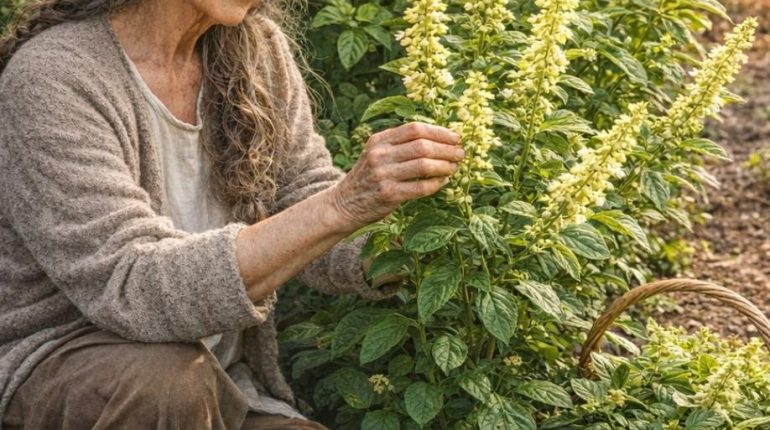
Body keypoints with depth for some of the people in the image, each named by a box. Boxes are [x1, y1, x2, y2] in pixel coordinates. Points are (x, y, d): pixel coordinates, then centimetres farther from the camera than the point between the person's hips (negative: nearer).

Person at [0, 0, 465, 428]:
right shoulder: (52, 76, -20)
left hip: (221, 377, 4)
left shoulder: (258, 48, 0)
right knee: (166, 380, -34)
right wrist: (341, 205, -38)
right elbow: (131, 292, -30)